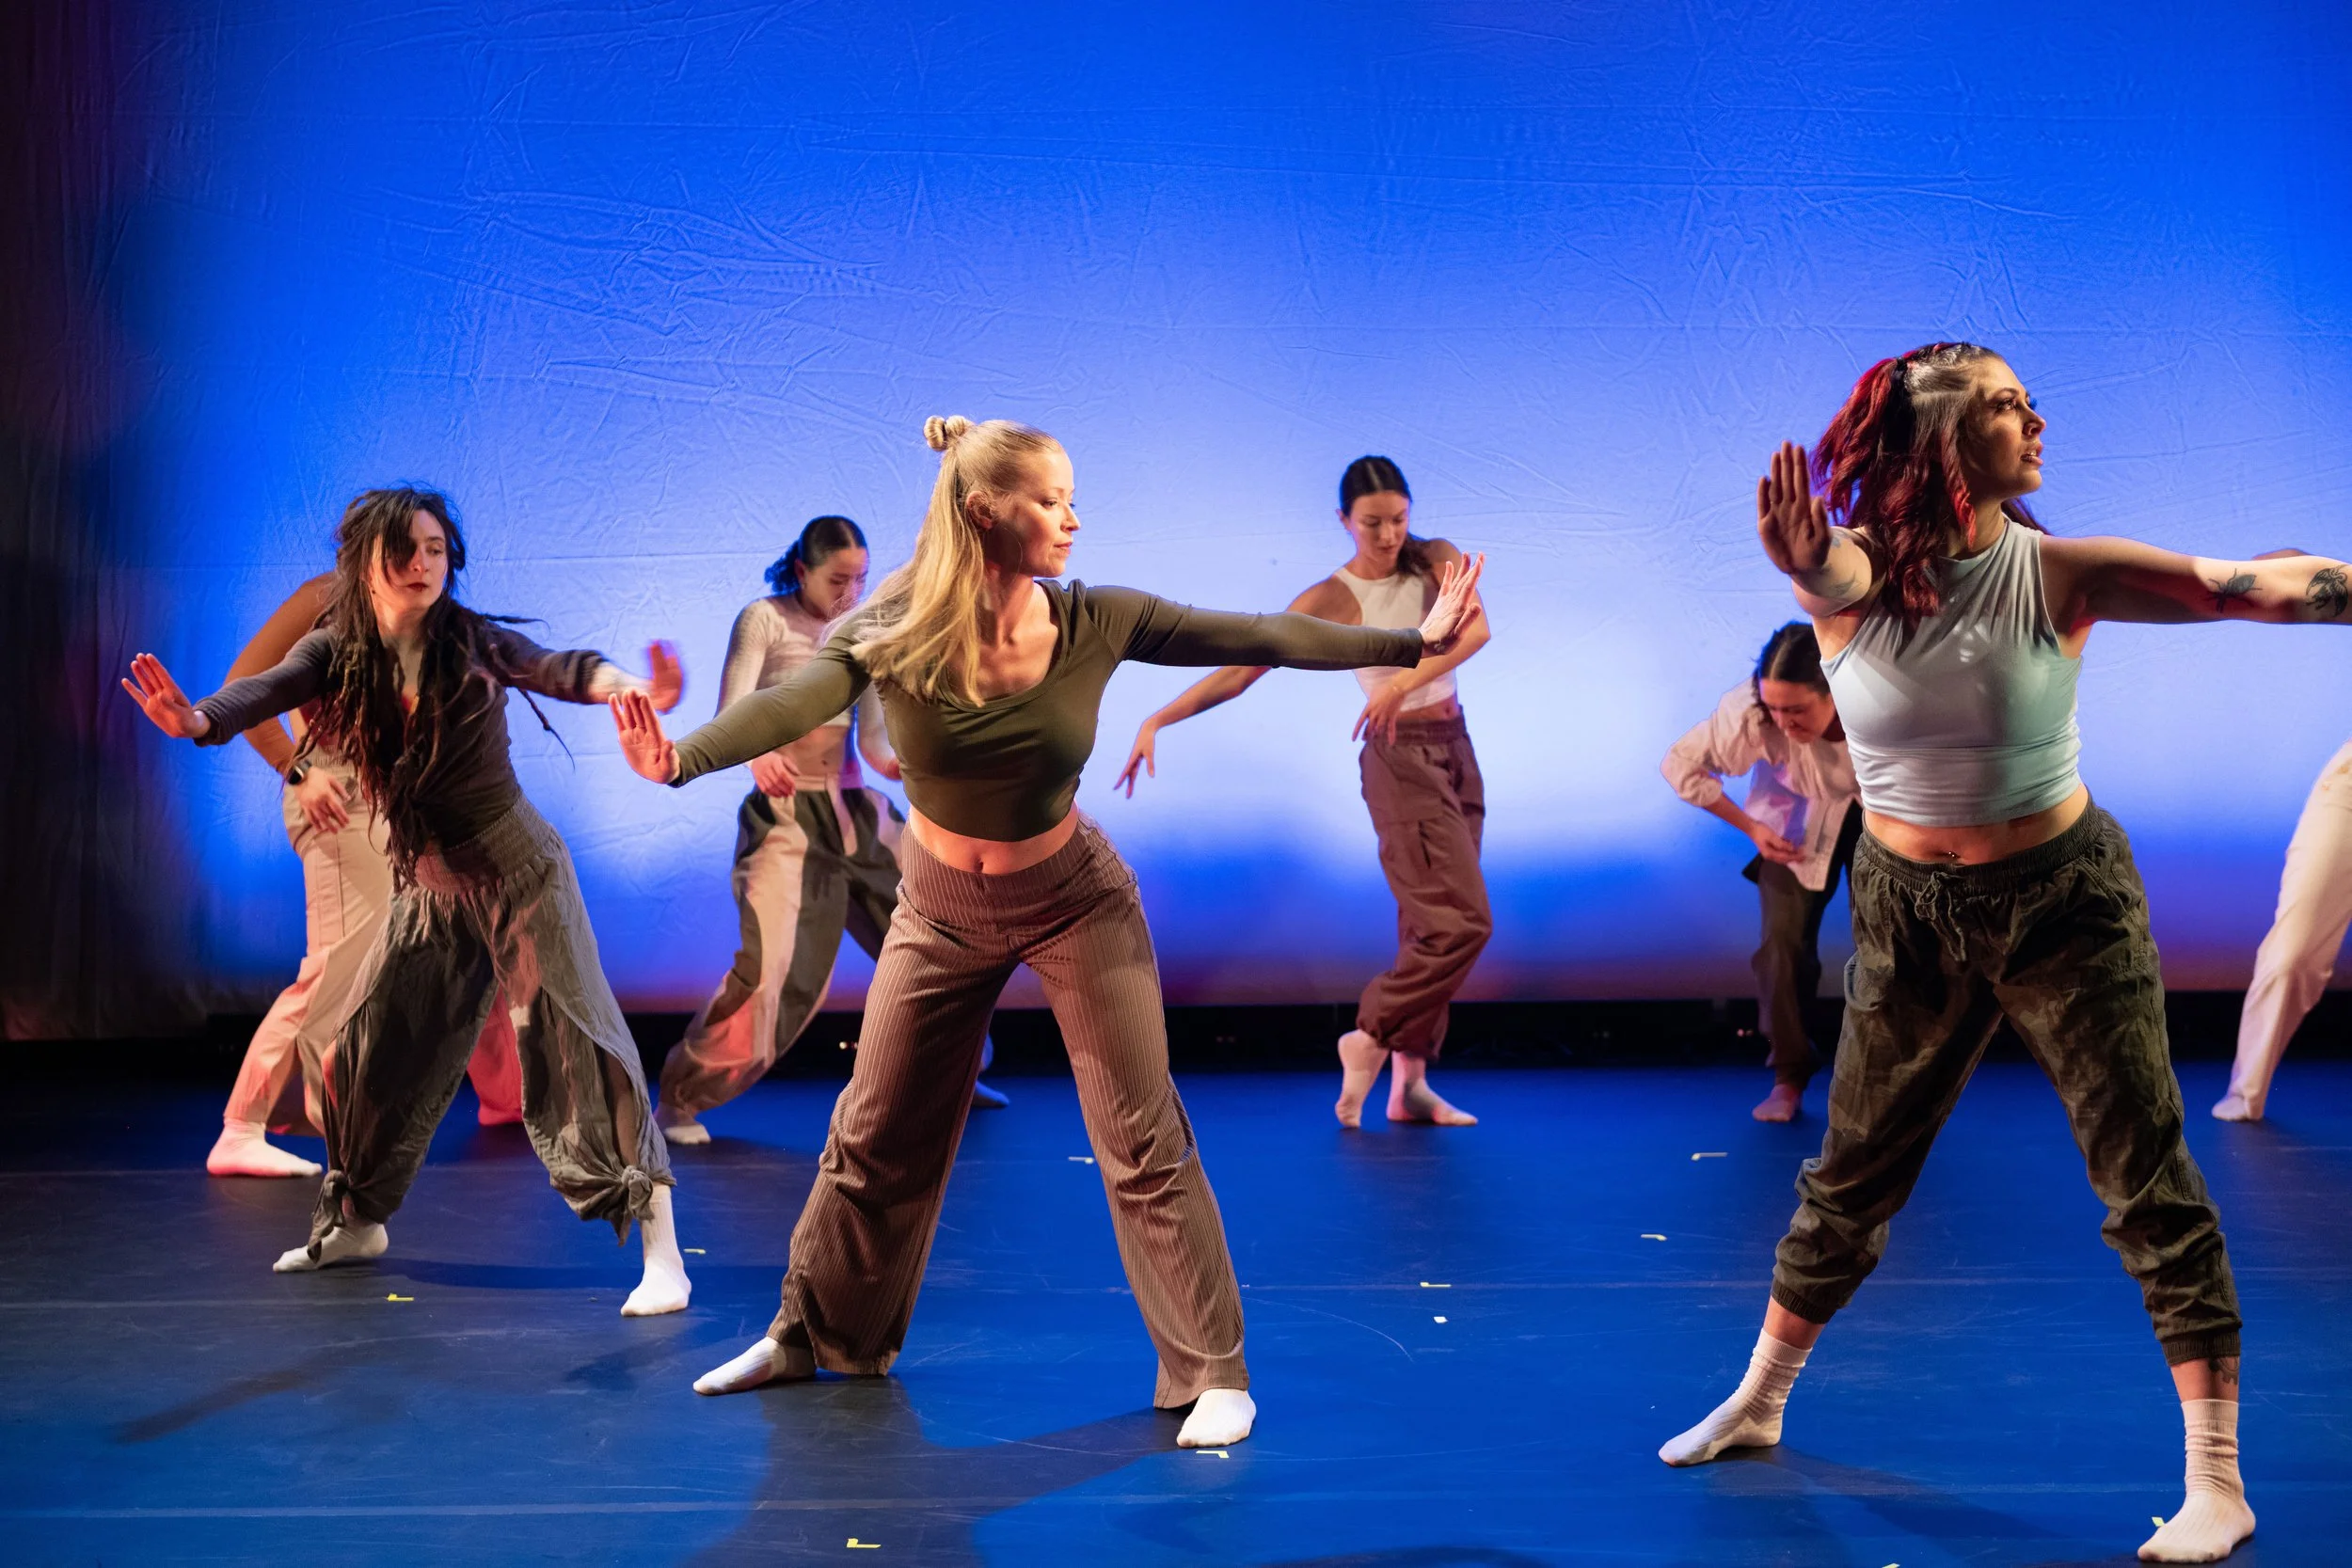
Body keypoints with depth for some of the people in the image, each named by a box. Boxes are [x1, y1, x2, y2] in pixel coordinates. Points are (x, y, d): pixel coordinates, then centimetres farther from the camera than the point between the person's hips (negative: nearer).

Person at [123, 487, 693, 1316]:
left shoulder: (473, 642, -13)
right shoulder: (337, 652, -6)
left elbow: (557, 669, -30)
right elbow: (263, 691, -24)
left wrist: (626, 685, -54)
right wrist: (196, 719, -48)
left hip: (519, 869, -4)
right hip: (428, 885, 4)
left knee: (578, 1042, -11)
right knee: (370, 1051, 10)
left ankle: (659, 1248, -9)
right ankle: (356, 1222, 34)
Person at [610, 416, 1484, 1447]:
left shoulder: (1095, 624, -17)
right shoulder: (896, 634, -21)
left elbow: (1264, 639, -15)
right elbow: (790, 703, -38)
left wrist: (1416, 642, -17)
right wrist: (683, 758, -58)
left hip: (1074, 900, -1)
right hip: (943, 909, 1)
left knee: (1143, 1142, -3)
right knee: (875, 1136, 12)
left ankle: (1212, 1373, 10)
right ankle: (820, 1338, 35)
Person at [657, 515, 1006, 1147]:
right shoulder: (764, 619, -6)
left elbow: (875, 740, 4)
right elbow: (731, 715, -18)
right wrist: (759, 755, -40)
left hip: (856, 808, 6)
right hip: (786, 811, -6)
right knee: (773, 964, -18)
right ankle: (681, 1099, -4)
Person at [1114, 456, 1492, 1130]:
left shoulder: (1437, 561, 2)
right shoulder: (1329, 601, -8)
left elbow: (1476, 628, -17)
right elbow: (1238, 670, -12)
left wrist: (1404, 682, -32)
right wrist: (1157, 720, -21)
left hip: (1454, 750, 6)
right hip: (1400, 758, -5)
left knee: (1433, 924, 7)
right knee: (1461, 921, -15)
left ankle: (1409, 1082, 14)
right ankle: (1370, 1038, 0)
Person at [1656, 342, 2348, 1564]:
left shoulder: (2058, 573, -12)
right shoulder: (1849, 577, -12)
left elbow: (2253, 583, -22)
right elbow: (1838, 573, -36)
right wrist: (1808, 561, -61)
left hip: (2063, 903, -1)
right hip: (1910, 912, 1)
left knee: (2149, 1181, -3)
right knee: (1851, 1177, 13)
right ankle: (1757, 1405, 33)